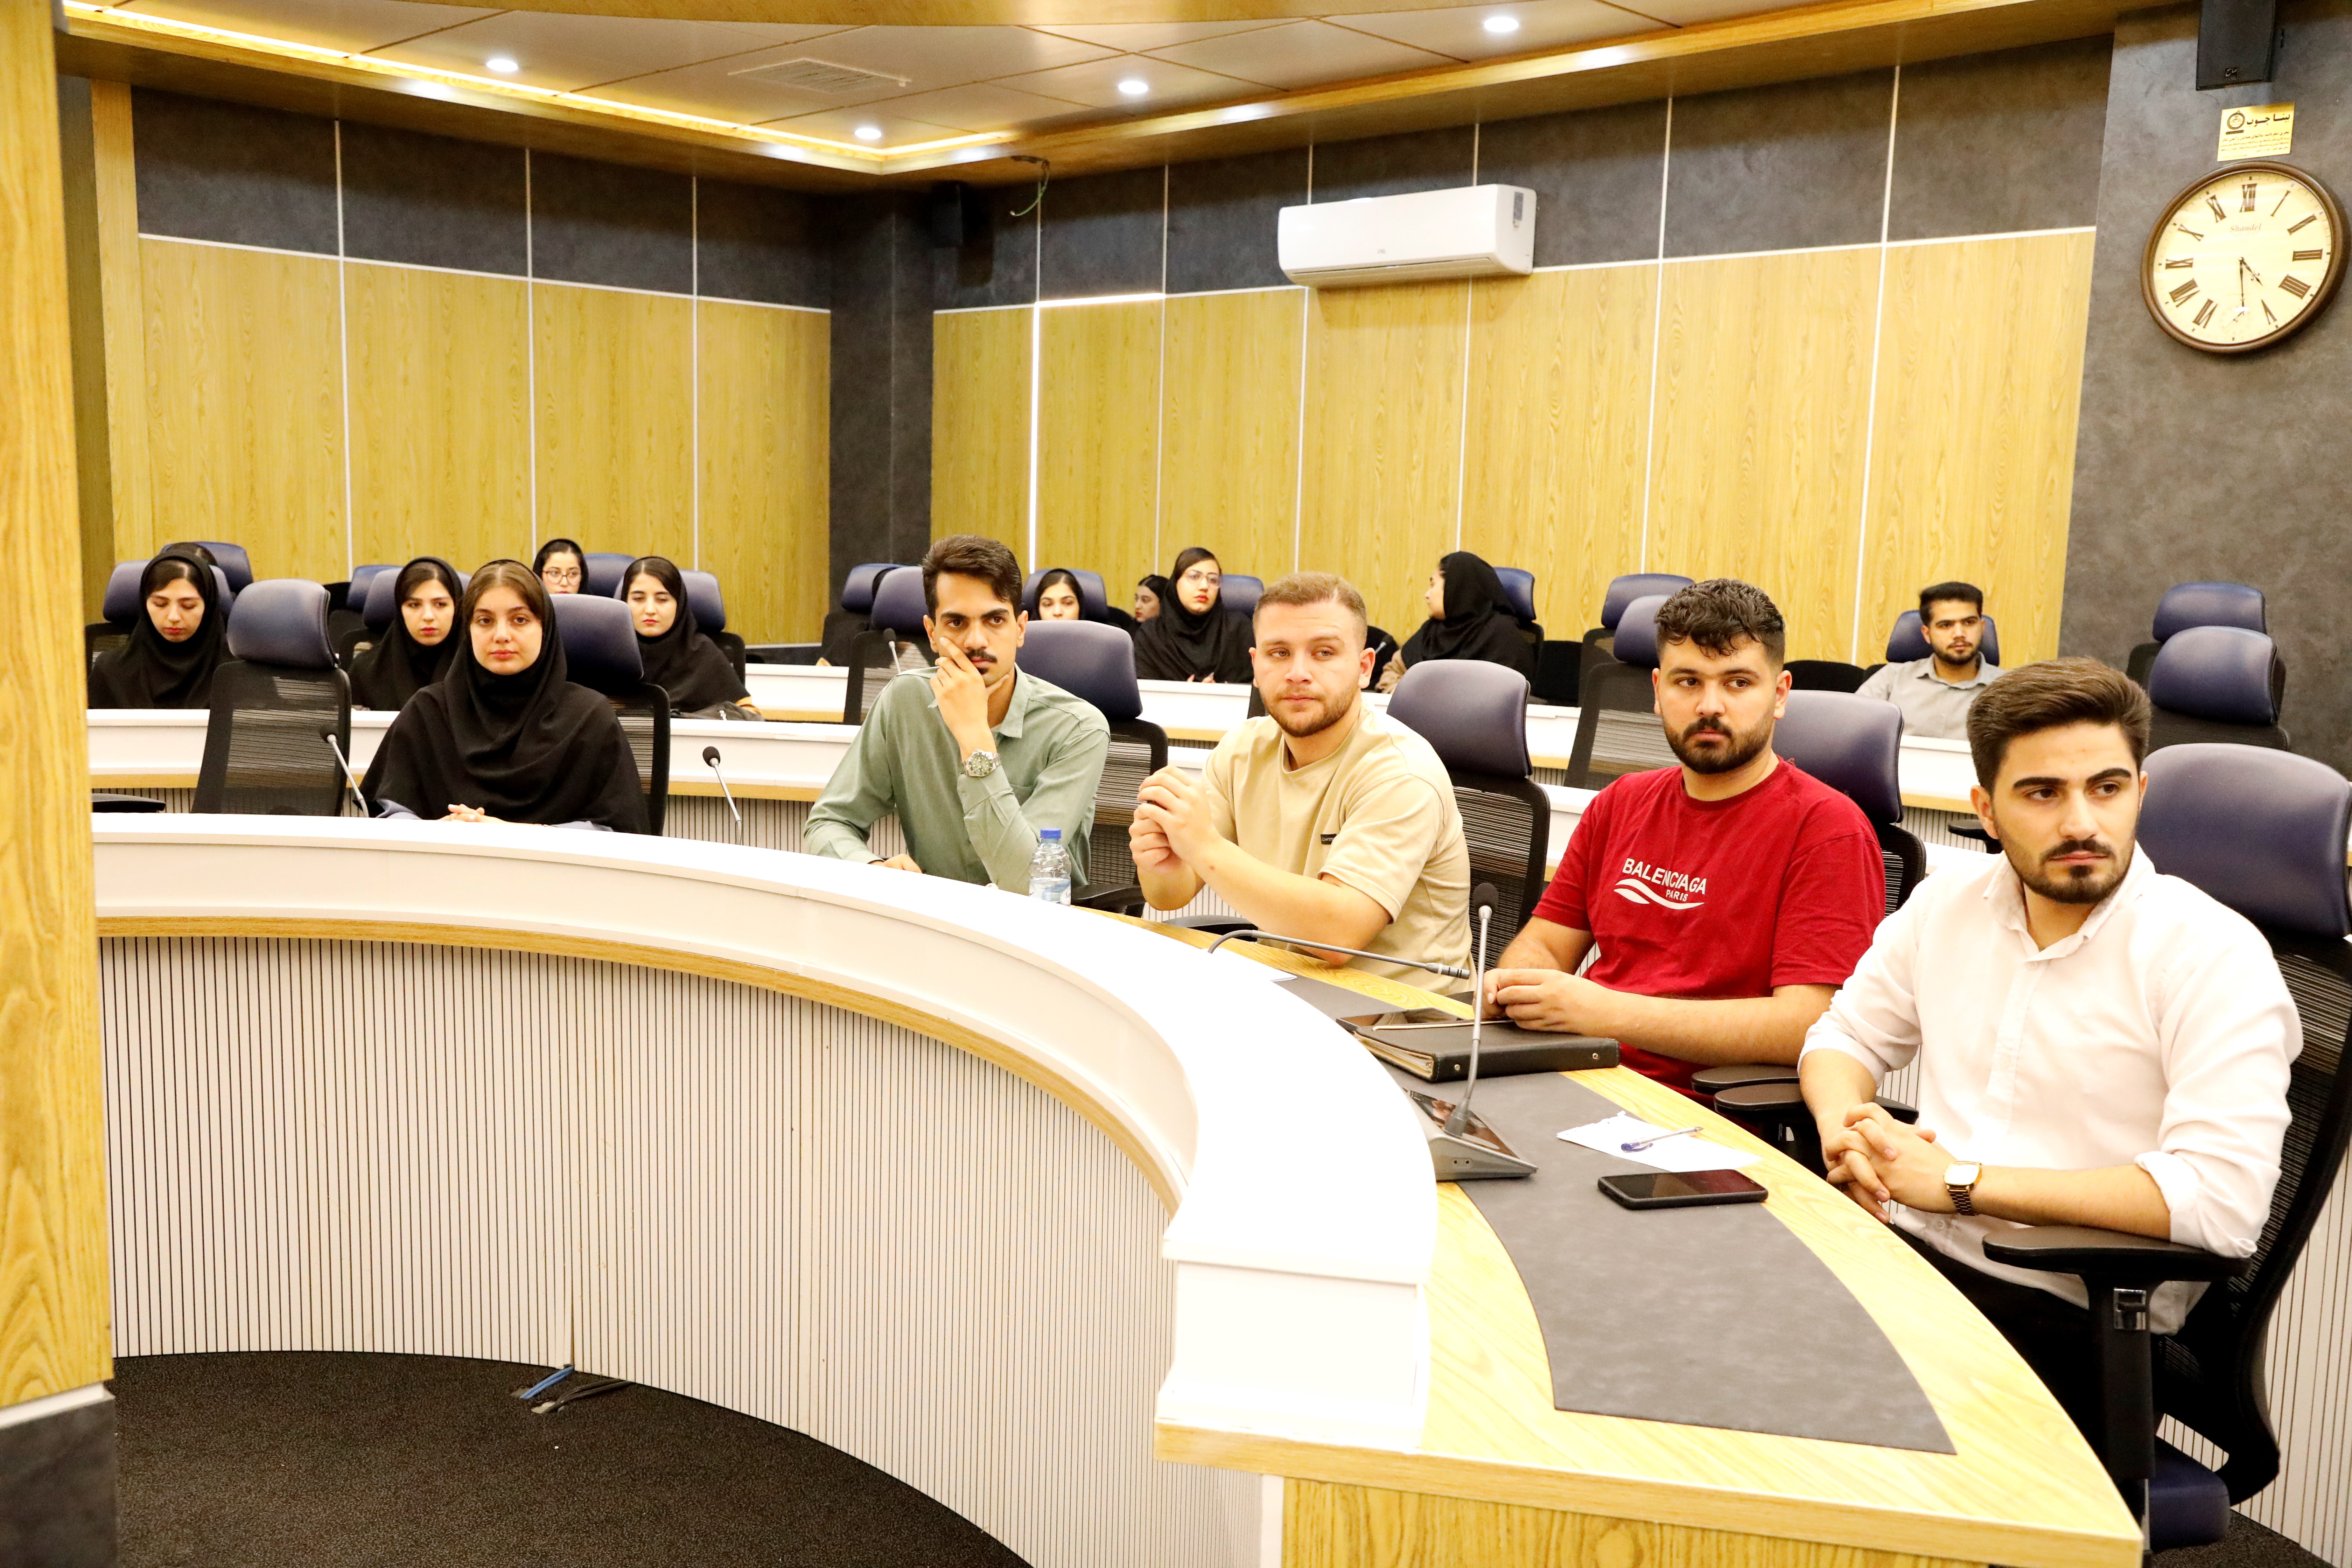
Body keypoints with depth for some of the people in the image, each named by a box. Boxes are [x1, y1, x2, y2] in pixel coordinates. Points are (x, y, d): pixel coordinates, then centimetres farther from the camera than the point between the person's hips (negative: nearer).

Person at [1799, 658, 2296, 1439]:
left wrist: (1961, 1181, -18)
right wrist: (1846, 1131, -4)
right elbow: (1845, 1036, 20)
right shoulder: (1951, 900, 9)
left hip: (2074, 1316, -5)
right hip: (1903, 1251, 5)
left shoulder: (2212, 954, -9)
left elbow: (2223, 1198, -20)